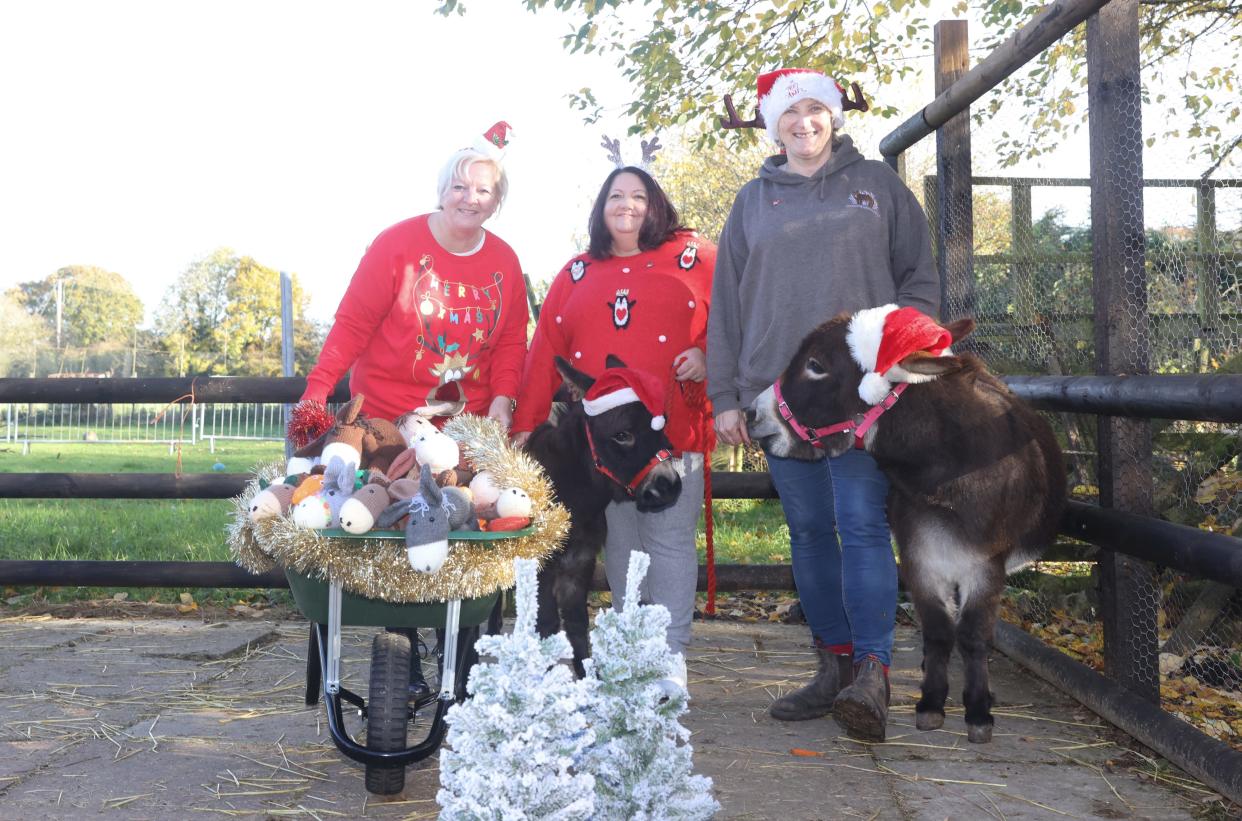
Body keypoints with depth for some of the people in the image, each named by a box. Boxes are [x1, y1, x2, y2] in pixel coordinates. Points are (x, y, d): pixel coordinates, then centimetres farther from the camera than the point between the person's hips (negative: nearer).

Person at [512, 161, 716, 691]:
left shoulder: (693, 256, 8)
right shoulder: (577, 274, 15)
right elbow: (544, 351, 10)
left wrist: (707, 354, -11)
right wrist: (526, 424, 4)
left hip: (673, 429, -3)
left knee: (670, 539, -3)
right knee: (619, 542, 7)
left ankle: (672, 654, 5)